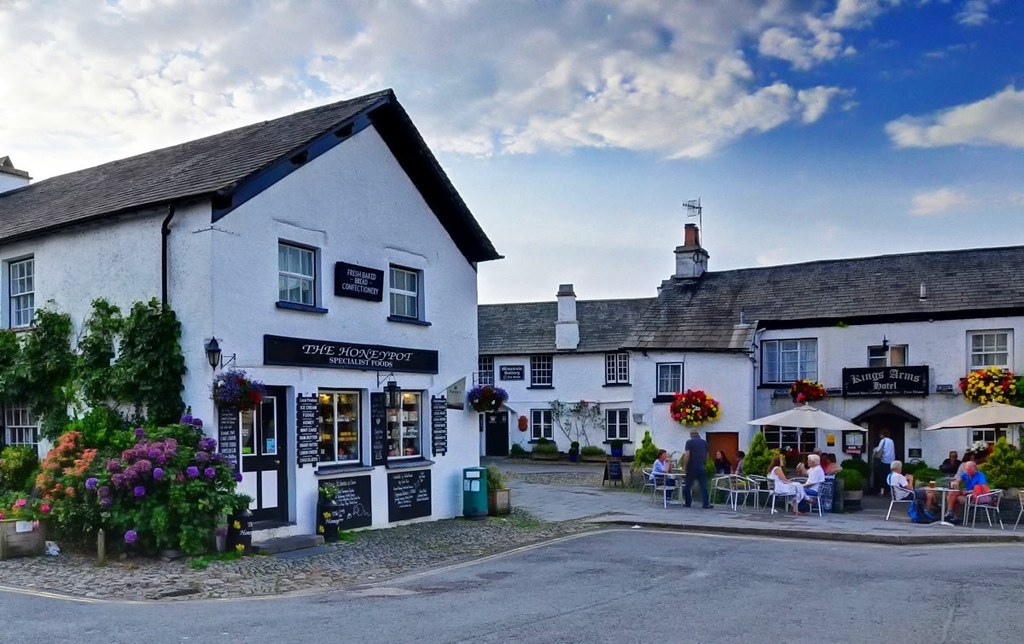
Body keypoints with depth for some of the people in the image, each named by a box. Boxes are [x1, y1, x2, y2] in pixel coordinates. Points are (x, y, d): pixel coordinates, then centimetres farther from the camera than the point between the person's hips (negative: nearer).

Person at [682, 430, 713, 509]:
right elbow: (707, 456, 11)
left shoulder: (689, 442, -5)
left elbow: (687, 455, -13)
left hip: (691, 467, -2)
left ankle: (688, 503, 15)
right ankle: (706, 504, -2)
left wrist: (684, 467, -7)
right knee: (703, 486, 3)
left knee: (688, 485, 9)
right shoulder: (705, 442, 6)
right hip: (701, 467, 2)